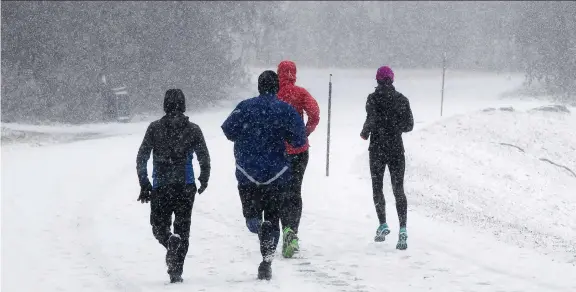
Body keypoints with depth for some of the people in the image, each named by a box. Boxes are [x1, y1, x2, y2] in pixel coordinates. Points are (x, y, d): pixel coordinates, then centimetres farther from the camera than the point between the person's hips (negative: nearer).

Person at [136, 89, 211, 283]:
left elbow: (141, 158, -3)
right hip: (185, 187, 1)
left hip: (160, 187, -1)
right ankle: (176, 272, 3)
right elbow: (204, 158, 0)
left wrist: (144, 185, 3)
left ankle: (171, 241, -23)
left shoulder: (155, 128, 0)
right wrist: (204, 180, 16)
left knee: (159, 226, 11)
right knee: (183, 229, 10)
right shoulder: (193, 129, 0)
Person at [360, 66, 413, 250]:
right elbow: (409, 125, 3)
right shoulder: (401, 99, 2)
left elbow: (371, 120, -20)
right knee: (398, 189, 3)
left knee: (377, 187, 14)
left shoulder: (373, 98, -8)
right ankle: (402, 229, -11)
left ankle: (383, 225, 9)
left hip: (377, 149, -2)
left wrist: (365, 133, 0)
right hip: (397, 150, 2)